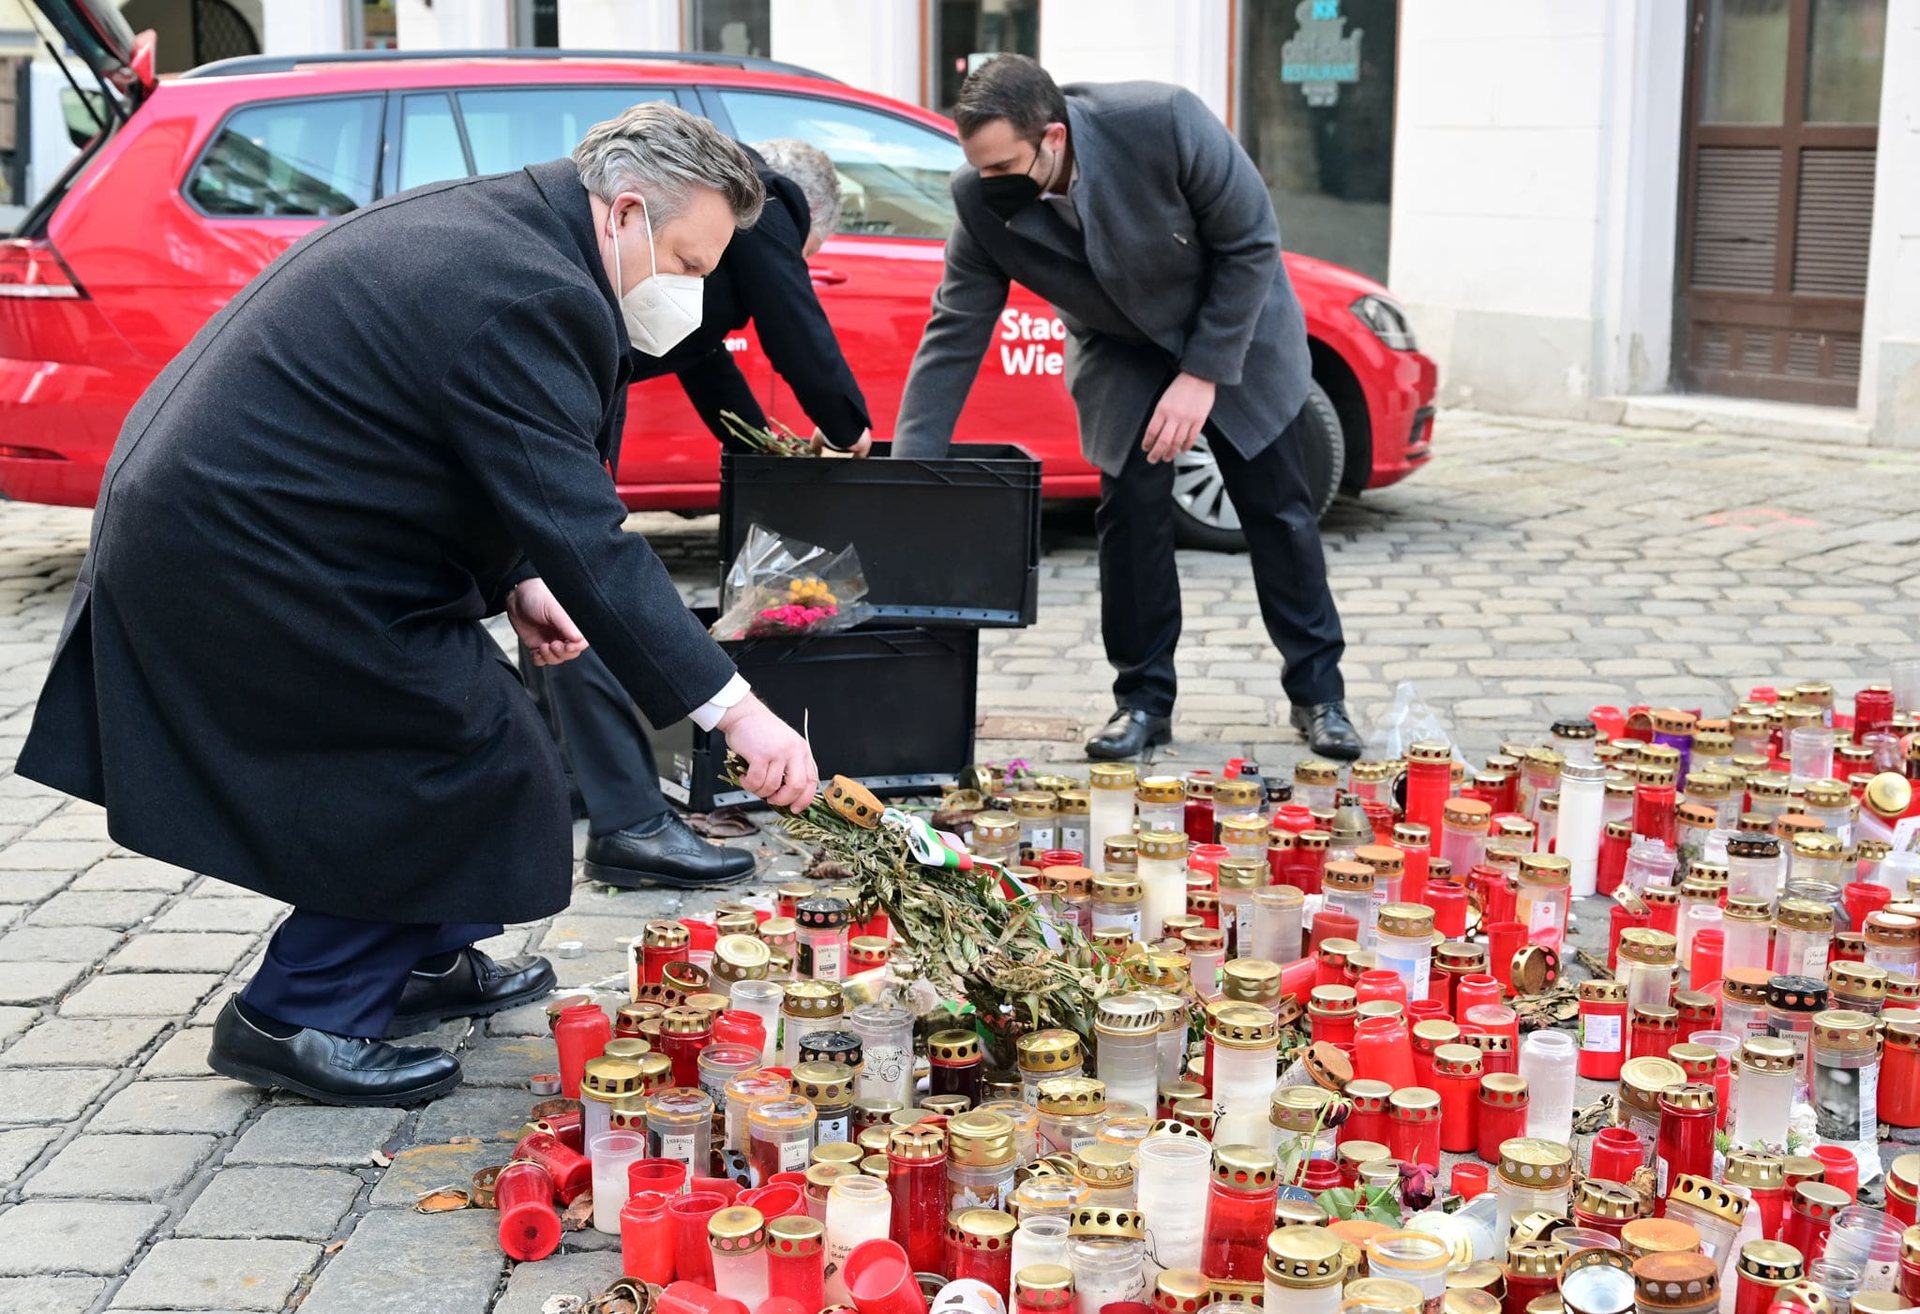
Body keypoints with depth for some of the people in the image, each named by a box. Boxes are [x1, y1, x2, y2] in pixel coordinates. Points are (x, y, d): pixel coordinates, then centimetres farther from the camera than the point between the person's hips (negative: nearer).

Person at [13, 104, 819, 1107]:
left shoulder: (481, 225, 10)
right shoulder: (530, 295, -23)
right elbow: (583, 535, -27)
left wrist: (514, 582, 8)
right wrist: (733, 708, -26)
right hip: (245, 561, -11)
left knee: (457, 721, 20)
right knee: (473, 760, -3)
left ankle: (423, 962, 32)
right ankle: (298, 1017, 6)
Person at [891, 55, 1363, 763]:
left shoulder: (1163, 121, -35)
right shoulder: (980, 201, -25)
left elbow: (1251, 242, -23)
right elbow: (953, 335, -19)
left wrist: (1203, 375, -24)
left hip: (1234, 329, -2)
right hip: (1121, 350, 2)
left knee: (1277, 509, 3)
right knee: (1130, 508, -9)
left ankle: (1317, 692, 16)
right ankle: (1143, 698, 6)